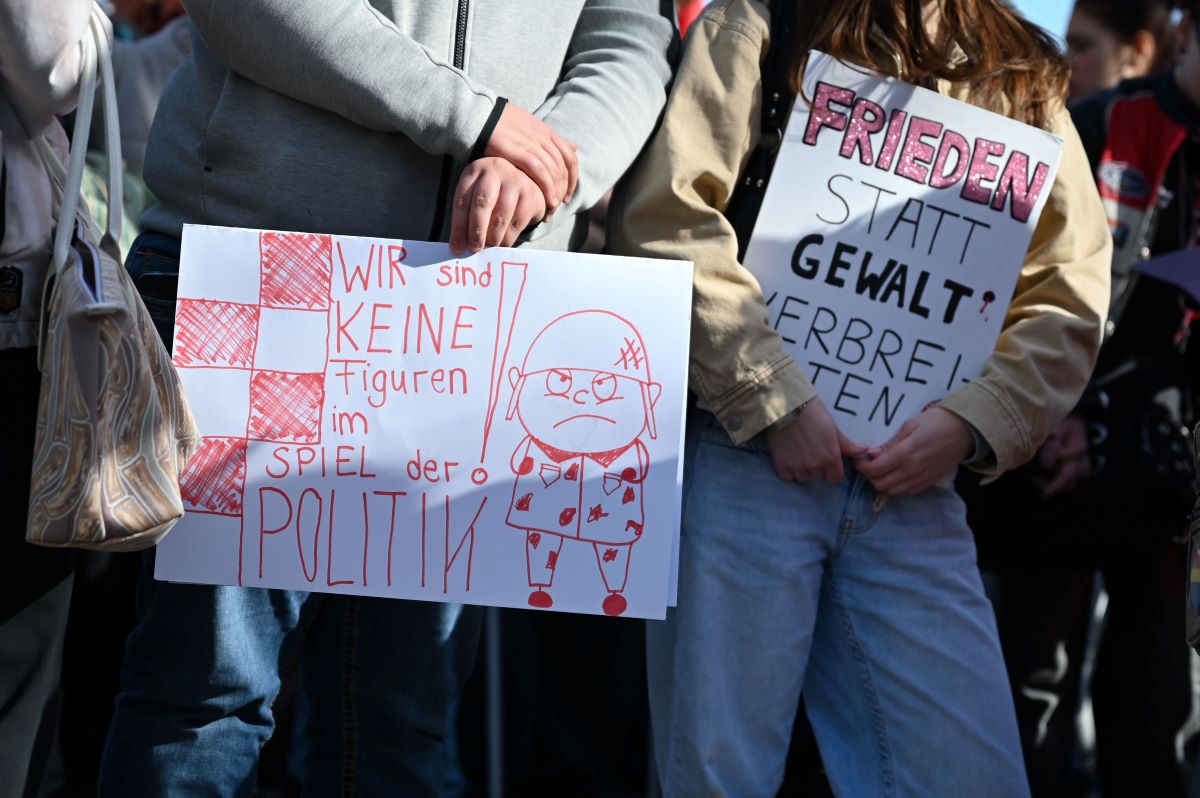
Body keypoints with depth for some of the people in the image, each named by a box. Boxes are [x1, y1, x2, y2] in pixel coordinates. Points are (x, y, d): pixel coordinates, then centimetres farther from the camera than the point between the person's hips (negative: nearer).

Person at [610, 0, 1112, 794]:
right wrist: (775, 399, -12)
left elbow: (1068, 300, 11)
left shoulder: (1023, 78, 15)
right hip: (744, 460, -3)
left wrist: (969, 421, -6)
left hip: (913, 486, 3)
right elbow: (666, 220, -7)